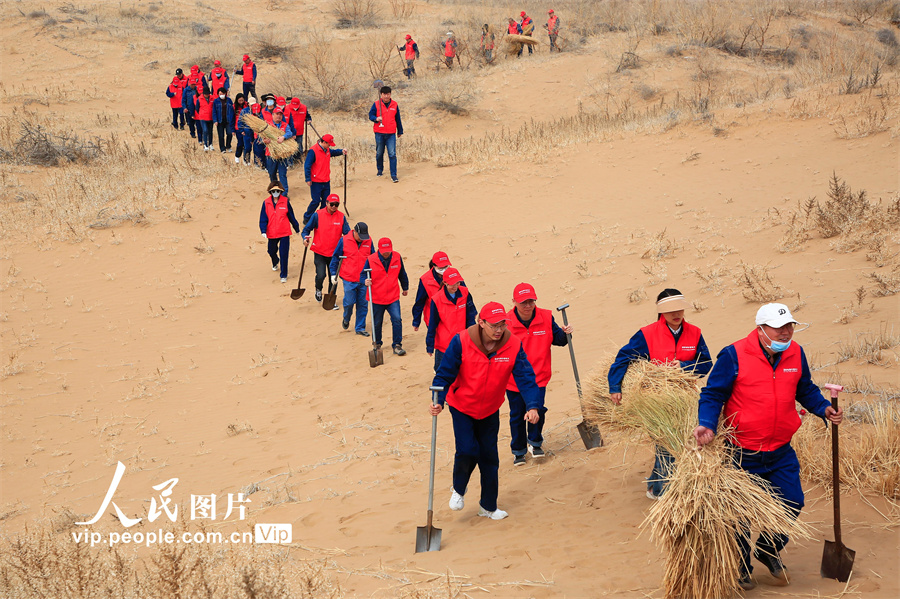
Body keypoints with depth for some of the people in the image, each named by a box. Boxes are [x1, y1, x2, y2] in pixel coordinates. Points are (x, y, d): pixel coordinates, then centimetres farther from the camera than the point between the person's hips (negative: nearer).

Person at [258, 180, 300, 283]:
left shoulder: (285, 201, -5)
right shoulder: (266, 203, -3)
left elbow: (291, 216, 5)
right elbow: (263, 218, -1)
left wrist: (297, 228, 14)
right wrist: (263, 231, -13)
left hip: (284, 233, -2)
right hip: (272, 233, 2)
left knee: (284, 254, -7)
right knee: (272, 251, 21)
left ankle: (284, 275, 4)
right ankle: (275, 263, 55)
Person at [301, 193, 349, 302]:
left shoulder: (341, 217, 0)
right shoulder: (318, 215, -7)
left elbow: (347, 233, 3)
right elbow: (307, 229, -2)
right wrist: (305, 238, -21)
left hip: (334, 253, 3)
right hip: (320, 252, -3)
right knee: (321, 275, -14)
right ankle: (318, 290, 20)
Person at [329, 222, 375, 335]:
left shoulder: (368, 241, 1)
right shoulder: (344, 241, -6)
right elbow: (335, 257, 3)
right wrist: (333, 274, 2)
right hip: (349, 279, -2)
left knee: (363, 304, 5)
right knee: (349, 302, -2)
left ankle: (360, 328, 16)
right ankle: (346, 319, 29)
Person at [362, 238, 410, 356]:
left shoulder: (397, 257, -1)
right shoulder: (371, 260, -10)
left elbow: (402, 274, 14)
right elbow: (362, 275, -5)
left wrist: (405, 288, 27)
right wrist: (365, 281, -29)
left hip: (393, 297, 1)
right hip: (377, 298, -1)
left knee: (397, 320, -13)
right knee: (377, 323, 12)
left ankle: (397, 345, -2)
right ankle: (377, 344, 34)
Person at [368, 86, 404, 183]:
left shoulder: (394, 104, 7)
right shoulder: (376, 104, 1)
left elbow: (398, 119, 14)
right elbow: (370, 115, 1)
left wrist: (400, 131, 19)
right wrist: (376, 118, -21)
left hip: (391, 134, 0)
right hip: (379, 133, 0)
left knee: (392, 154, -8)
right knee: (379, 153, 11)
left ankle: (393, 175, -7)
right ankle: (380, 170, 33)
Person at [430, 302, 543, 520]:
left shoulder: (513, 346, -17)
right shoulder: (461, 342, -24)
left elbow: (525, 377, -18)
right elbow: (445, 374, -18)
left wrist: (532, 406, -33)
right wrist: (438, 401, -32)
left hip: (490, 410, 3)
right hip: (462, 406, -3)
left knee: (489, 457, 8)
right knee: (467, 451, -16)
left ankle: (488, 506, 26)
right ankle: (459, 489, 16)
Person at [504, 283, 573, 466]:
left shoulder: (546, 318, -6)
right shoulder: (506, 322, -13)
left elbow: (557, 339, 6)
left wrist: (565, 333, -16)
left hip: (538, 377, 1)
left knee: (537, 410, -10)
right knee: (517, 415, 8)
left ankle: (535, 443, 17)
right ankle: (518, 451, 27)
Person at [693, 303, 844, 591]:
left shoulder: (795, 354, 0)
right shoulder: (734, 356, -16)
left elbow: (806, 390, 15)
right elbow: (712, 395, -12)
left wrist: (824, 408, -3)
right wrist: (706, 425, -28)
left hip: (781, 452, 4)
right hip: (743, 454, -4)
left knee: (792, 503, 5)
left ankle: (769, 550, 34)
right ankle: (740, 570, 28)